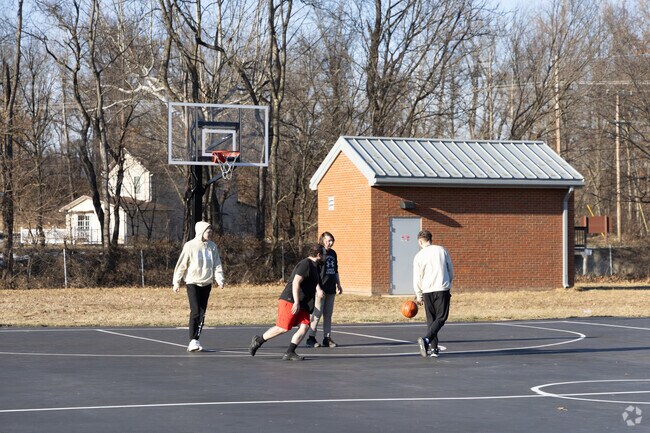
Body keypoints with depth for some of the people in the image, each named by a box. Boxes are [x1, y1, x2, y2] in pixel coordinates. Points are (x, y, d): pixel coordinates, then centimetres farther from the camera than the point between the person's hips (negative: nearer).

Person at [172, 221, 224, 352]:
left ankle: (196, 340, 15)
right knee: (195, 312, -14)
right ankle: (192, 341, -13)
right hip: (192, 283, -5)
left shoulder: (212, 247, 4)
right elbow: (181, 265, -4)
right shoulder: (190, 246, -8)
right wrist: (177, 282, -6)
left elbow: (217, 265, 5)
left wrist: (219, 279, -9)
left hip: (206, 283, 5)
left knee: (202, 313, 6)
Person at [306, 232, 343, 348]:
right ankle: (311, 338, 2)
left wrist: (338, 285, 19)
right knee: (317, 314, -5)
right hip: (320, 289, -7)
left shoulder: (333, 253, 13)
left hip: (331, 289, 7)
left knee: (328, 315, 9)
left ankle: (327, 338, 14)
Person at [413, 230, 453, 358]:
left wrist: (418, 295, 13)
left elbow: (417, 278, 2)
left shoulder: (419, 256, 1)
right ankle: (426, 339, -21)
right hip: (442, 289, -1)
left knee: (431, 320, 12)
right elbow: (451, 271, 11)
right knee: (441, 318, 1)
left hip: (427, 291, 1)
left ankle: (433, 348, 9)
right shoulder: (442, 250, 6)